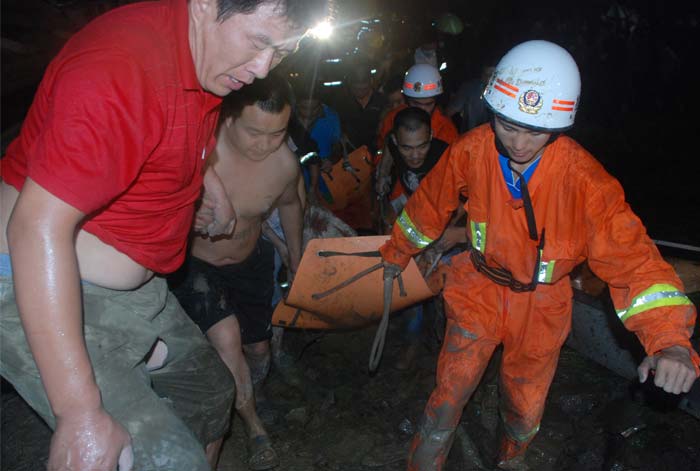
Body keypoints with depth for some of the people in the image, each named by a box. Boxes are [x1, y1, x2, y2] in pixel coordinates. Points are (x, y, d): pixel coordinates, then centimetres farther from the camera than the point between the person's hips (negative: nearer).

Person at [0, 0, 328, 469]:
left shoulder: (210, 60, 2)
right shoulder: (122, 68, -28)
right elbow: (38, 227, -31)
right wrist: (81, 413, -31)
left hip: (131, 286, 9)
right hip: (41, 292, -9)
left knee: (209, 393, 21)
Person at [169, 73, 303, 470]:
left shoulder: (285, 162, -19)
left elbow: (289, 203, 4)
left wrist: (296, 256, 14)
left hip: (250, 261, 4)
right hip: (194, 262, -3)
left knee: (257, 351, 14)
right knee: (226, 339, -23)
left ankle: (244, 404, 48)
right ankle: (254, 426, 4)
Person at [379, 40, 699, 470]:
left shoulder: (582, 177, -26)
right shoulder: (472, 151, -19)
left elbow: (630, 254, -31)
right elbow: (430, 207, -2)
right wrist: (397, 254, 14)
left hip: (540, 306, 0)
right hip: (479, 290, 0)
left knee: (525, 408, 19)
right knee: (449, 396, -1)